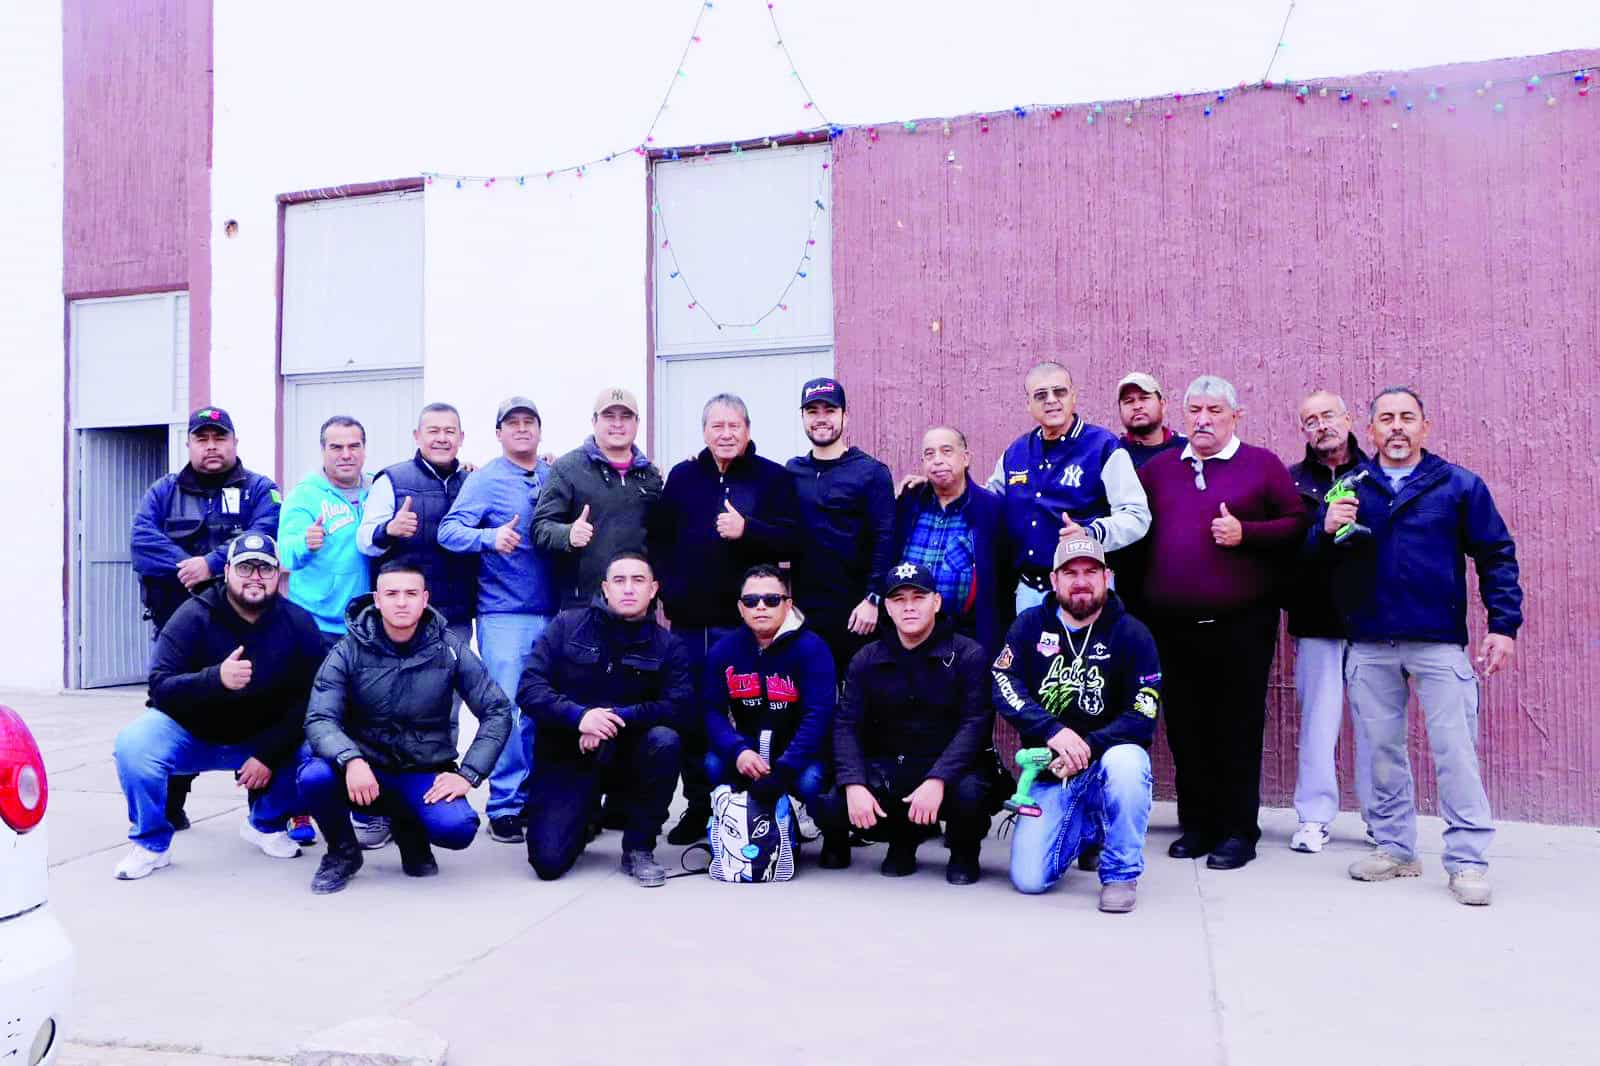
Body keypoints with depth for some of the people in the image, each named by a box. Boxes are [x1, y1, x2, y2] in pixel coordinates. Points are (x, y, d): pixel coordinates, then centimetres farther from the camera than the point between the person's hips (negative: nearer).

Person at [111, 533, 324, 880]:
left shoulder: (299, 625, -12)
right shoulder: (194, 616, -16)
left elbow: (308, 701, -13)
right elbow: (160, 688, -24)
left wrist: (268, 754, -23)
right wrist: (216, 679, -43)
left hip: (260, 740, 2)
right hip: (190, 734, -1)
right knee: (133, 743, -29)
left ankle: (266, 824, 9)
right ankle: (151, 843, -4)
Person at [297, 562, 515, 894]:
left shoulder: (450, 651, -6)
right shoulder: (348, 651, -7)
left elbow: (497, 712, -4)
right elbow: (320, 719, -15)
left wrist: (468, 775, -14)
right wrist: (351, 760, -35)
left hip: (424, 774, 0)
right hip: (364, 769, 0)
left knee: (457, 828, -28)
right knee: (315, 776, -31)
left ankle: (410, 829, 11)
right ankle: (342, 852, 2)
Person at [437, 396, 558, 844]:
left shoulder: (554, 476, 11)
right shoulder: (485, 480, -3)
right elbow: (448, 530, -13)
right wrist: (490, 537, -30)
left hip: (551, 612, 5)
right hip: (504, 614, -4)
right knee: (505, 710, -5)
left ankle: (533, 795, 23)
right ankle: (504, 805, 5)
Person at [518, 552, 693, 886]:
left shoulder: (666, 644, -2)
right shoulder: (567, 625, -3)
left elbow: (680, 704, -16)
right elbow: (529, 688, -10)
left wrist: (616, 719, -27)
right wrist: (580, 716, -27)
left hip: (625, 756, 1)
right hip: (566, 756, -1)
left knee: (664, 740, -32)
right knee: (548, 862, -16)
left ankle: (639, 847, -10)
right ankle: (585, 816, 22)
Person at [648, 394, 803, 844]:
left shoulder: (773, 478, 0)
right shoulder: (683, 477, 9)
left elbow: (791, 542, -6)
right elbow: (659, 540, 10)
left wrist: (747, 529, -20)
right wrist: (666, 593, 2)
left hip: (746, 620, -3)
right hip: (689, 620, 3)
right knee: (691, 717, 9)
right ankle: (698, 807, 22)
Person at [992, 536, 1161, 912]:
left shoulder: (1132, 634, -6)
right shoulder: (1030, 625, 1)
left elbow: (1142, 718, -12)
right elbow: (1004, 687, -11)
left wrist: (1088, 748, -27)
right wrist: (1053, 732, -26)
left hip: (1106, 758, -2)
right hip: (1048, 770, 2)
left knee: (1125, 763, -38)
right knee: (1028, 879, -11)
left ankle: (1121, 873, -14)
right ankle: (1085, 830, 23)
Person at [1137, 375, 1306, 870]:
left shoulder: (1261, 465, 3)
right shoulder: (1158, 468, 13)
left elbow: (1298, 523, 0)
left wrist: (1245, 532, -15)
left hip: (1240, 624, -3)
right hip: (1171, 625, 3)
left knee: (1238, 727, 3)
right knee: (1185, 727, 9)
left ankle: (1238, 831, 14)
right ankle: (1196, 824, 22)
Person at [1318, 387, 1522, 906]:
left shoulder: (1459, 485, 3)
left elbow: (1496, 557, 3)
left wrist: (1504, 624, -5)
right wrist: (1326, 530, -15)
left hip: (1439, 643, -2)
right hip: (1368, 645, 2)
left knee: (1455, 751, -2)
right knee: (1381, 751, 10)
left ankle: (1468, 861, 7)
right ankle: (1395, 848, 24)